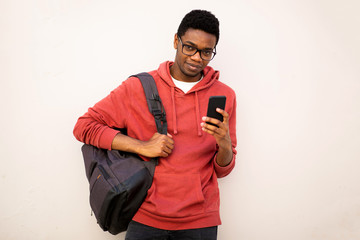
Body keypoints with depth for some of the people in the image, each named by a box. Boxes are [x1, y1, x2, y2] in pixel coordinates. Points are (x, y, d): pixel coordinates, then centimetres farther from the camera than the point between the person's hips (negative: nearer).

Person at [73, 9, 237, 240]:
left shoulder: (224, 95, 3)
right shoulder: (138, 87, -1)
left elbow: (222, 171, 6)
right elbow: (84, 126, -3)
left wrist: (225, 144, -17)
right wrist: (142, 147, -12)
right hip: (146, 219, -1)